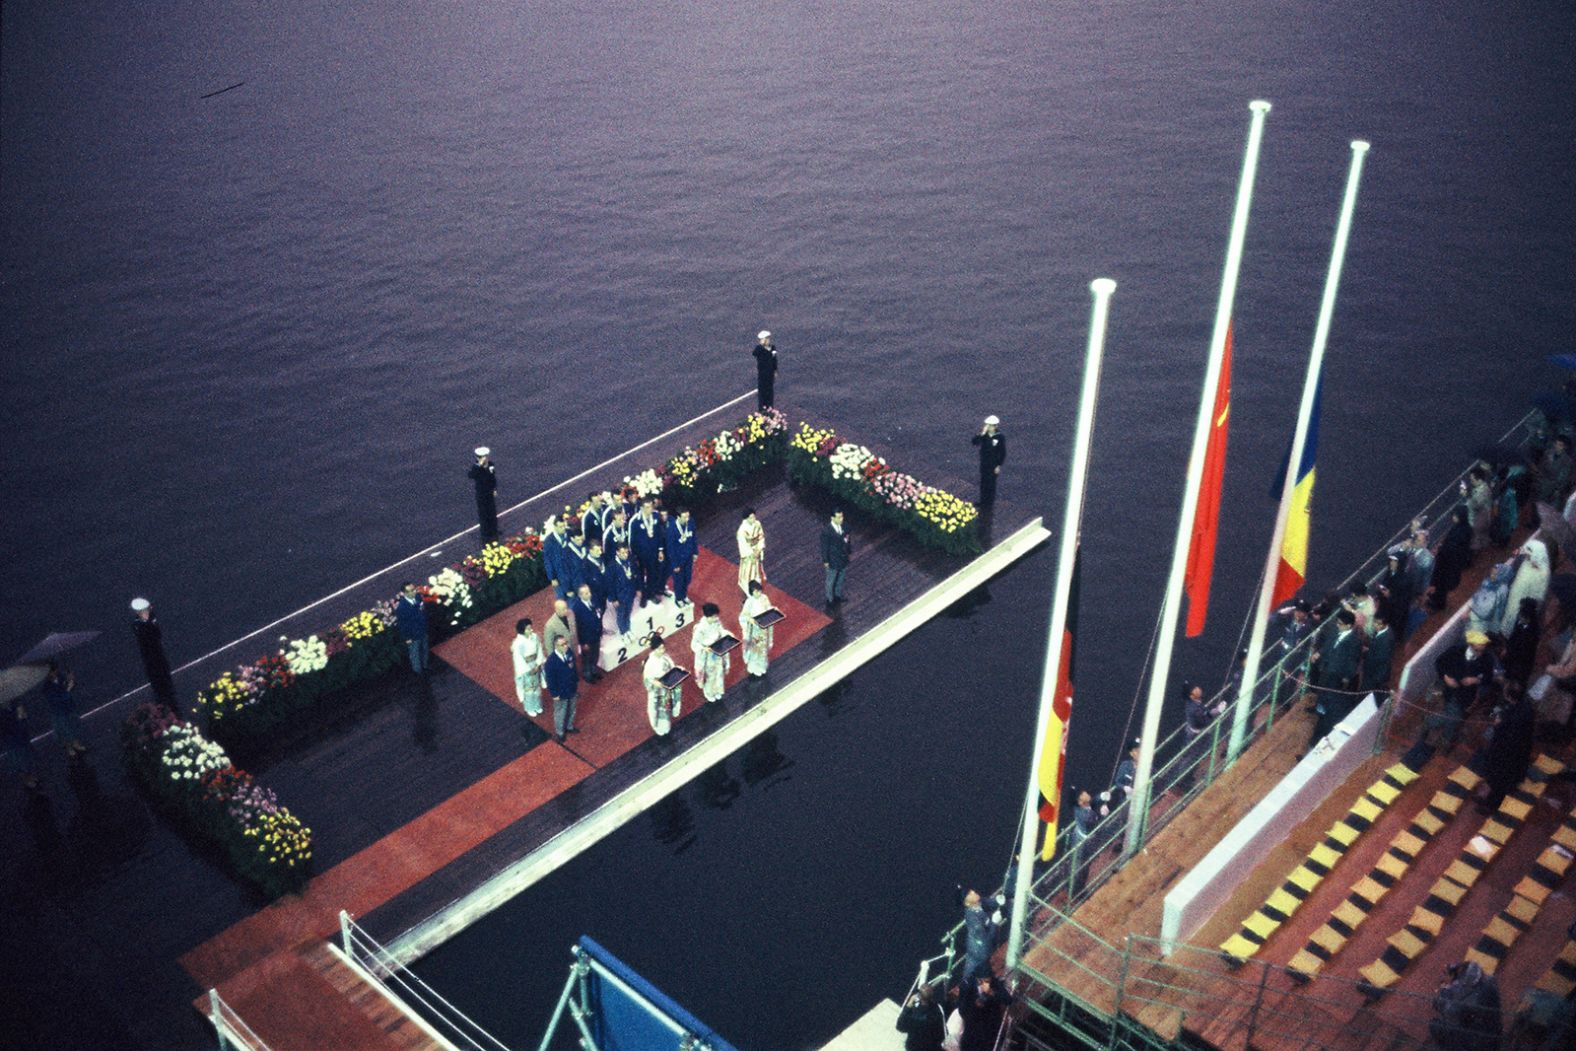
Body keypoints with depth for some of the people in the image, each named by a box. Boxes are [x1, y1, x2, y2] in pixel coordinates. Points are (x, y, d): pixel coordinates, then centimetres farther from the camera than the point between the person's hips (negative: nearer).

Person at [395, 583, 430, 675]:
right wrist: (407, 638, -12)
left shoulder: (418, 596, -18)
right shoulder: (401, 607, -35)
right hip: (413, 635, -6)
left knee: (425, 649, 30)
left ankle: (425, 664, 58)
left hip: (423, 630, 6)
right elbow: (402, 624, -21)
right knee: (415, 654, 22)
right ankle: (418, 670, 48)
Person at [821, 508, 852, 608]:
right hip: (833, 561, -5)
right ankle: (830, 600, 39)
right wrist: (825, 561, -11)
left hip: (844, 559, 5)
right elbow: (824, 547, -18)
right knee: (831, 582, 17)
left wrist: (849, 551, 9)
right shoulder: (826, 531, -29)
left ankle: (838, 595, 50)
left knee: (840, 579, 26)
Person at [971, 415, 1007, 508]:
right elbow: (974, 442, -21)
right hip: (983, 462, 4)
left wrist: (999, 466, -11)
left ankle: (989, 503, 28)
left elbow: (1003, 453, -13)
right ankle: (983, 501, 38)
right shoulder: (984, 433, -11)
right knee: (983, 482, 19)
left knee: (991, 483, 11)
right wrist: (981, 434, -33)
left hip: (993, 465, -4)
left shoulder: (1000, 437, -20)